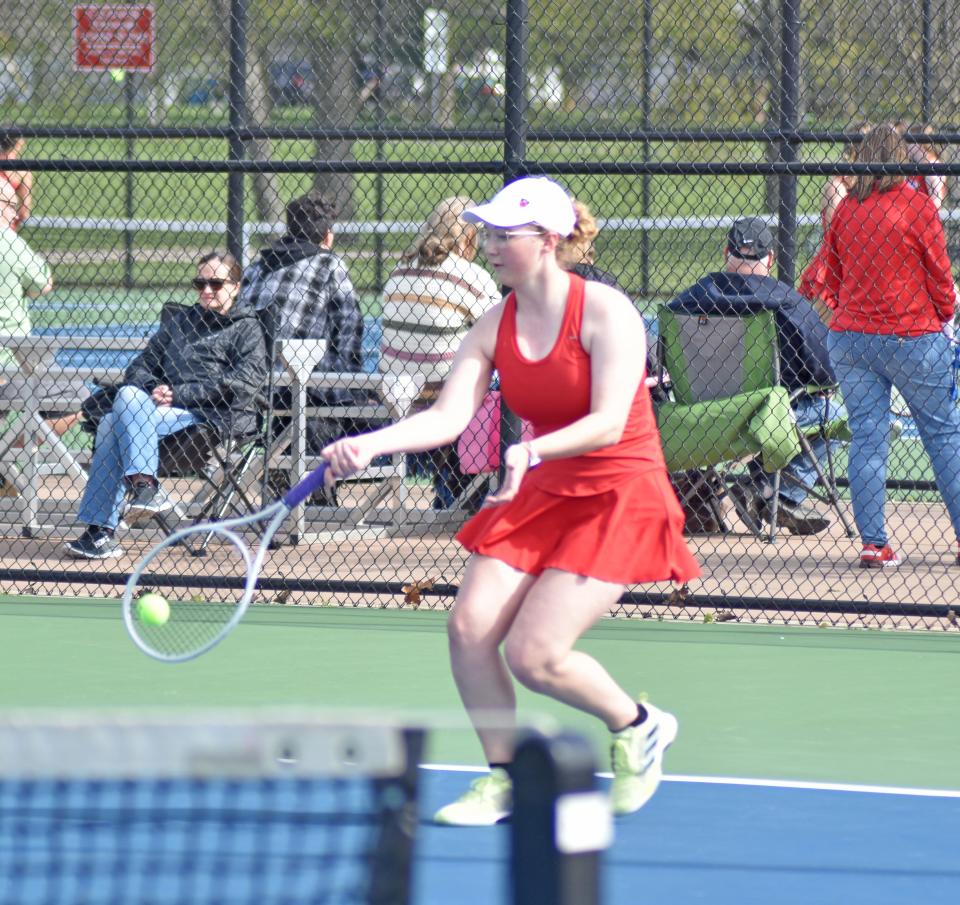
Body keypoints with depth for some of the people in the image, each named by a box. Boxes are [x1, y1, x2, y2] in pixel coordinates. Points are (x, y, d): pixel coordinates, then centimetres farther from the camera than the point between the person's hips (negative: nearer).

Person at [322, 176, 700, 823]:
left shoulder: (605, 312, -15)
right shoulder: (495, 327, 3)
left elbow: (608, 423, -24)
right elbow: (448, 417, -6)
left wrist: (533, 450, -41)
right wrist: (370, 445, -23)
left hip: (620, 497, -7)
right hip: (540, 497, 7)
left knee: (534, 654, -17)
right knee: (470, 626, -10)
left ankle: (639, 727, 12)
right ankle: (505, 781, 6)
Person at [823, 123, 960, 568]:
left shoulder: (845, 210, 5)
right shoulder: (918, 205, -7)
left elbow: (833, 280, 13)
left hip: (848, 338, 4)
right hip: (913, 339, -4)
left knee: (866, 437, 3)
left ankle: (873, 543, -2)